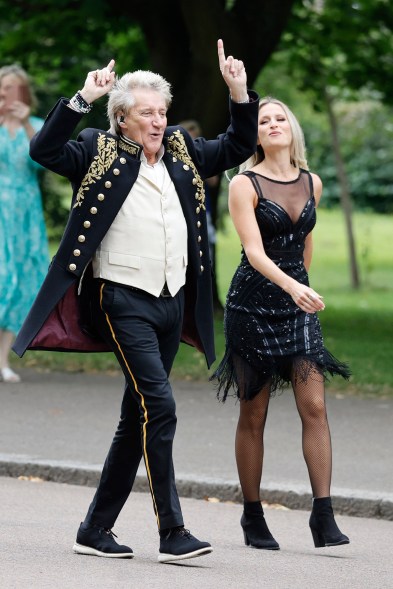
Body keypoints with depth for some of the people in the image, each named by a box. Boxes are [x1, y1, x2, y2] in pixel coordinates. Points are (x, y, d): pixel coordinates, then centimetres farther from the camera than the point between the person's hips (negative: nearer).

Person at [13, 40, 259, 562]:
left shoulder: (182, 152, 13)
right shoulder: (100, 153, -3)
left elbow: (237, 147, 23)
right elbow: (45, 150, -17)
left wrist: (240, 93, 8)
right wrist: (83, 100, -24)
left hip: (173, 303, 7)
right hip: (124, 300, -7)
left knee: (137, 420, 10)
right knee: (159, 407, -17)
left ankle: (96, 529, 18)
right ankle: (172, 533, -15)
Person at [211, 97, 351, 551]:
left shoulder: (312, 184, 7)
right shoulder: (244, 184, -8)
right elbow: (254, 252, -19)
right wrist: (291, 286, -34)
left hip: (297, 301, 4)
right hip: (252, 303, -4)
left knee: (314, 406, -8)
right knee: (253, 414, 3)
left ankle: (323, 516, -9)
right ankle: (253, 518, 13)